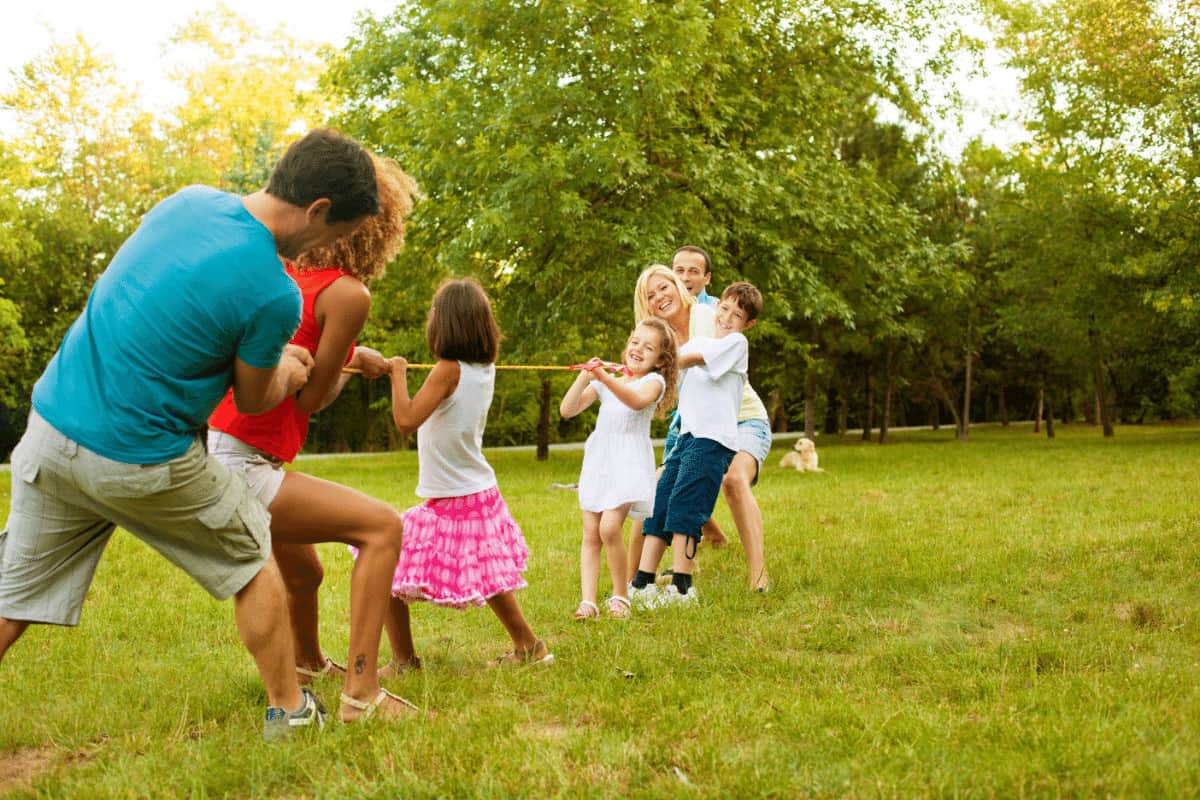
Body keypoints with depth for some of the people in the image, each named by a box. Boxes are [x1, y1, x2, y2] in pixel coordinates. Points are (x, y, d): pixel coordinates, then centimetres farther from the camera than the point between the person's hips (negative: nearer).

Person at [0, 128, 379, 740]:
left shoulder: (187, 201, 2)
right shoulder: (273, 294, -19)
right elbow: (253, 401, 0)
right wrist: (288, 372, 22)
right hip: (136, 460, -6)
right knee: (254, 564, 16)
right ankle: (288, 712, 26)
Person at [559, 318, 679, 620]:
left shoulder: (654, 381, 3)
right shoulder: (603, 381, 17)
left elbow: (637, 401, -21)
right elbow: (567, 410, 6)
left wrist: (605, 378, -33)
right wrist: (584, 378, -9)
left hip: (629, 462, -5)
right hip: (598, 461, 5)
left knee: (609, 528, -20)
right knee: (591, 534, -2)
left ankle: (620, 596, -4)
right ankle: (587, 601, -2)